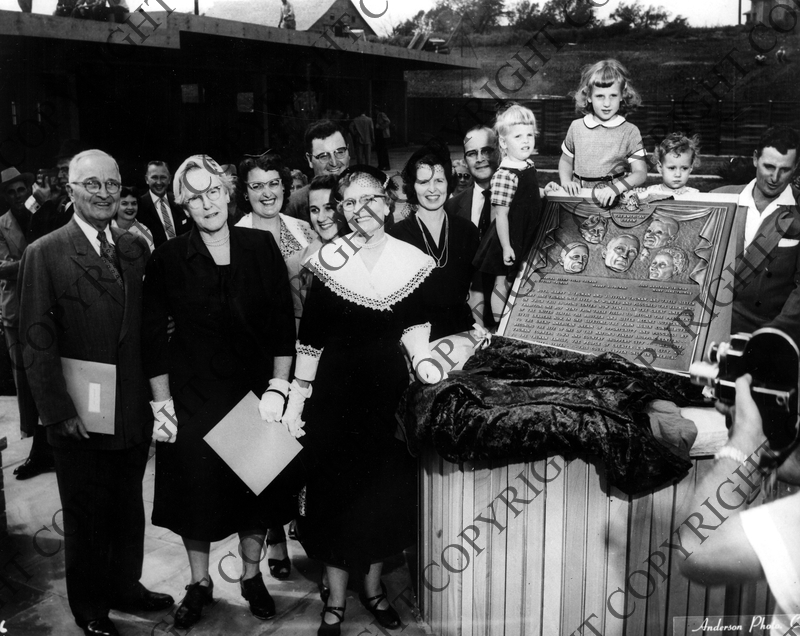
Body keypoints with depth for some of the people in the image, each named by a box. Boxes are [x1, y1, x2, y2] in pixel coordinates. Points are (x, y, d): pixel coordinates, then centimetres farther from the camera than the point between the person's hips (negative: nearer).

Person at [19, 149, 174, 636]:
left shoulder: (136, 248, 6)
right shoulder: (44, 254, -9)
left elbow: (146, 326, 7)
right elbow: (38, 339, -11)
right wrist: (60, 410, -14)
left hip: (134, 412, 4)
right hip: (80, 421, -4)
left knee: (129, 509, 19)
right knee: (86, 518, 13)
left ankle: (126, 587, 39)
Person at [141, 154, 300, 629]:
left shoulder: (262, 247, -4)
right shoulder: (168, 259, -5)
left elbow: (283, 323, -4)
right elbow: (154, 336, -2)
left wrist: (278, 387, -10)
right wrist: (161, 401, -5)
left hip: (255, 389, 1)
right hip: (192, 394, 0)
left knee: (257, 482, 11)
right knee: (196, 488, 9)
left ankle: (252, 576, 33)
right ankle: (200, 583, 31)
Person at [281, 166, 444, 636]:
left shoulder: (412, 260, -2)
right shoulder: (328, 261, -7)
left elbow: (414, 327, 5)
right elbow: (310, 338, -4)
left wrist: (422, 359, -14)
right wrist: (295, 400, -4)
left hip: (388, 388, 2)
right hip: (336, 389, -1)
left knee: (386, 487, 10)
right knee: (335, 489, 5)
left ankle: (374, 584, 33)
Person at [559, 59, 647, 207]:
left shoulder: (630, 132, 1)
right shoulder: (576, 127, 8)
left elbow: (640, 173, -3)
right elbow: (566, 161, 22)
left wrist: (615, 188, -21)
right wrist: (566, 181, 0)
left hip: (615, 198, -3)